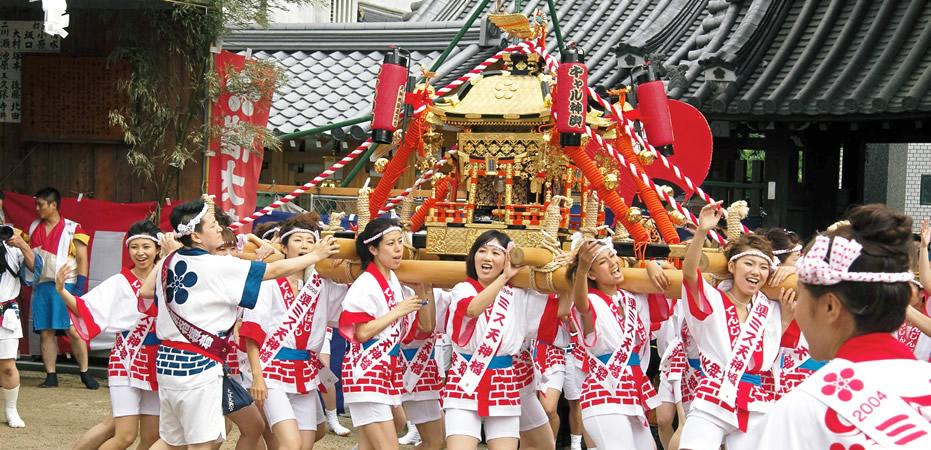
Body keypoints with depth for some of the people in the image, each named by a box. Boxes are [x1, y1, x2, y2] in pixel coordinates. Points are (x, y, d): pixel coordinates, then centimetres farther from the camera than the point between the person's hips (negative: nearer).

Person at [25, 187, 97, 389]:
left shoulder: (72, 229, -1)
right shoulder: (34, 228, 14)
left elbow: (82, 260, -3)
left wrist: (79, 288, -9)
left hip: (65, 285, -5)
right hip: (41, 285, 5)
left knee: (73, 330, -8)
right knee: (45, 332, 3)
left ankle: (85, 374, 0)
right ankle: (51, 376, 7)